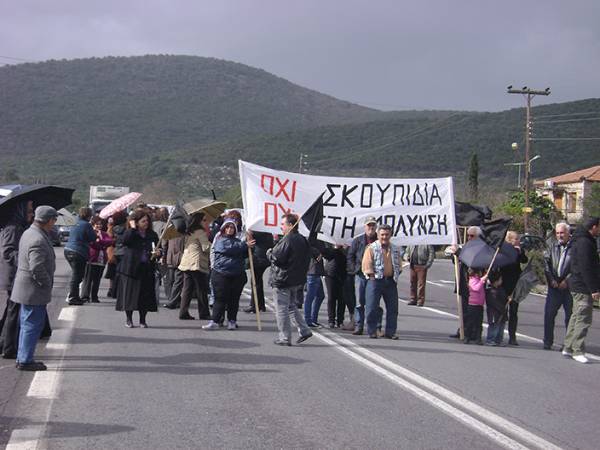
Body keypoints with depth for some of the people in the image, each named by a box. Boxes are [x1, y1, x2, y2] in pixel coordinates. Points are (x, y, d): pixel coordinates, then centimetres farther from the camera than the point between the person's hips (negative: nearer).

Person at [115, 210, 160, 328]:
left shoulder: (152, 235, 10)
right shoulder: (130, 233, 0)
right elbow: (125, 241, -22)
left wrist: (156, 253, -5)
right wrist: (133, 228, -17)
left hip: (146, 269, 3)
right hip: (130, 268, -3)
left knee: (145, 295, 2)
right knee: (129, 293, 1)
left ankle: (142, 320, 13)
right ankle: (129, 319, 13)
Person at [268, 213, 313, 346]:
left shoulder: (286, 240, -19)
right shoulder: (302, 240, 10)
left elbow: (277, 258, -21)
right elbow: (307, 259, 16)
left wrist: (269, 253, -2)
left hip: (283, 280, -9)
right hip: (297, 280, 9)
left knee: (281, 310, 1)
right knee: (292, 306, 22)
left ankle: (285, 337, 4)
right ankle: (304, 330, 15)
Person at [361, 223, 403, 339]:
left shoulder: (395, 250, 13)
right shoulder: (371, 248, -2)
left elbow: (399, 265, 20)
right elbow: (366, 265, -7)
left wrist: (395, 276, 8)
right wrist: (372, 276, -12)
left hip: (391, 281, 4)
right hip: (376, 280, -4)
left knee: (392, 308, 4)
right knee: (372, 307, -5)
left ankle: (390, 331, 12)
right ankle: (372, 331, 5)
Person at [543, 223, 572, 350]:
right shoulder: (552, 246, 11)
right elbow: (546, 263, 7)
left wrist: (566, 281, -11)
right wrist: (551, 279, -4)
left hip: (569, 286, -3)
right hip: (554, 286, 4)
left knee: (570, 316, 2)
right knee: (549, 314, 1)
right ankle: (548, 342, 10)